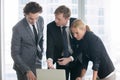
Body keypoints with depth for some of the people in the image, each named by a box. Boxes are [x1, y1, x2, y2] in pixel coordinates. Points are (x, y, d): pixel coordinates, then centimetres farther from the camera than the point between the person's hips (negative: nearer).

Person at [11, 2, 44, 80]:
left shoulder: (41, 20, -5)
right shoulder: (18, 28, -22)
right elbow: (15, 54, -19)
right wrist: (27, 71, -26)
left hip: (37, 64, 5)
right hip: (23, 66, -5)